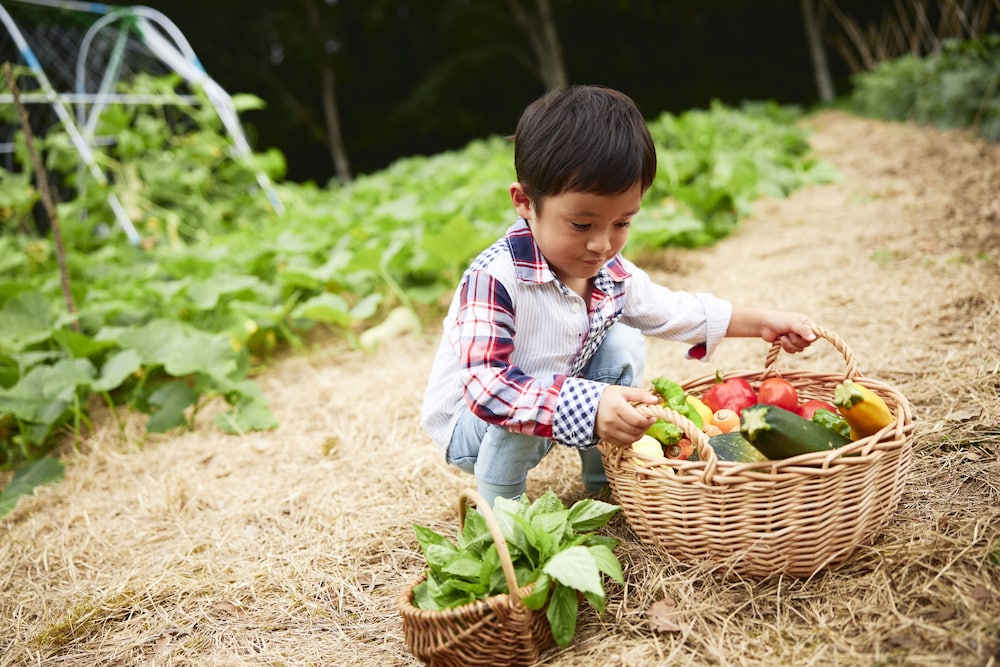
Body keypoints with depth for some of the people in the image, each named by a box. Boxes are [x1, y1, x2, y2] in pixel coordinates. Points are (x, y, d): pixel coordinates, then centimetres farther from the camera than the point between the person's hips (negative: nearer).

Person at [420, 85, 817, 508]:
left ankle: (607, 480, 7)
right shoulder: (494, 280, -35)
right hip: (470, 425, -7)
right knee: (518, 408, -37)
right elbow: (485, 384, -44)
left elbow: (672, 310, 8)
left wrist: (762, 322, 5)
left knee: (623, 343, -5)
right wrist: (587, 406, -55)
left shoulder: (611, 273, -10)